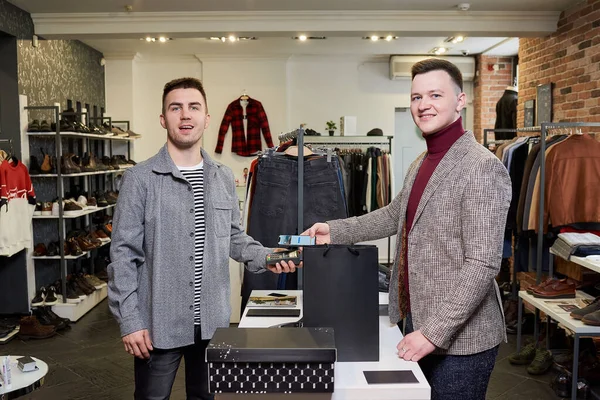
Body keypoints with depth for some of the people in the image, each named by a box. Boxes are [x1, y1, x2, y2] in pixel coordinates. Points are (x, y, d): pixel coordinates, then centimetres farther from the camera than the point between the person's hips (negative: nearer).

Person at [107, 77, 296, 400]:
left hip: (213, 321, 4)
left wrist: (265, 257, -7)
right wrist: (130, 321, -12)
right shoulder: (140, 178, -9)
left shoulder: (223, 178, 4)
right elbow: (123, 254, -9)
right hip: (159, 323, -4)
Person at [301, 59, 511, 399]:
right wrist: (335, 232, 16)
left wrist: (434, 332, -21)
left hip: (460, 339, -8)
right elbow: (395, 215, 24)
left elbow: (483, 265, -21)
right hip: (418, 322, 8)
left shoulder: (483, 167, -17)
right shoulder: (420, 165, 10)